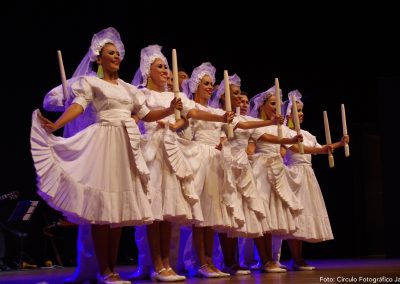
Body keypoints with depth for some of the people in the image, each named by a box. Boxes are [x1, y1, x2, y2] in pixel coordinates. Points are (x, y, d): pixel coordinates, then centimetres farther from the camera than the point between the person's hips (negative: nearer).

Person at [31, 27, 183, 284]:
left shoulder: (128, 88, 20)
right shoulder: (91, 82, 4)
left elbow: (146, 115, 19)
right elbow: (78, 105, -12)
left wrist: (171, 109, 3)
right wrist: (55, 125, -30)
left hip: (128, 144, 6)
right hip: (106, 140, -6)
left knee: (121, 205, 4)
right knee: (103, 203, -9)